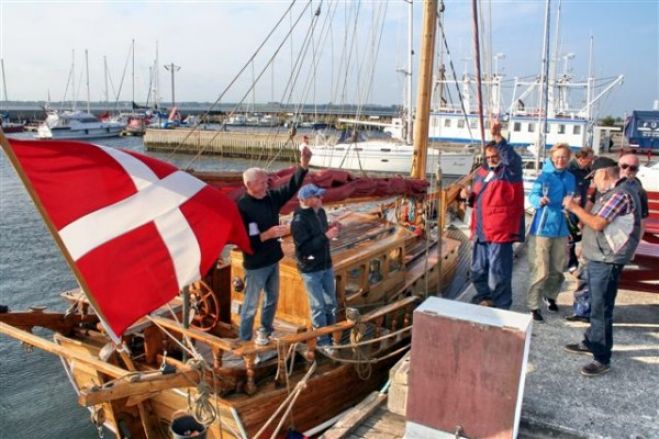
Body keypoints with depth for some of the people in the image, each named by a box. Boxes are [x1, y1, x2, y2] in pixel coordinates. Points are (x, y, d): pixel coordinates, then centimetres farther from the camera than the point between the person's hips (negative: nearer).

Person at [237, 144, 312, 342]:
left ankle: (266, 333, 41)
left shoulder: (271, 197, -1)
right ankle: (245, 342, 21)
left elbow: (291, 187, 1)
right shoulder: (241, 207, -22)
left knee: (272, 299, 22)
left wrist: (304, 164, -12)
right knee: (251, 306, 6)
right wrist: (268, 234, -29)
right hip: (255, 265, -7)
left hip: (273, 261, 8)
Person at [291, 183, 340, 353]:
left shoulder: (320, 212, 3)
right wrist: (326, 236, -28)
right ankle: (323, 341, 19)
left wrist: (331, 230, -5)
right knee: (318, 307, 4)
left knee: (331, 303, 17)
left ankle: (332, 335, 34)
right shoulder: (299, 221, -22)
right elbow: (304, 248, -27)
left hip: (326, 265, 8)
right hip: (311, 270, -8)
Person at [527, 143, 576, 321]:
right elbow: (533, 196, -17)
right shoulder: (544, 176, -6)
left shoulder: (570, 178, 8)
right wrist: (540, 200, -37)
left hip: (561, 230, 5)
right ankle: (533, 306, 4)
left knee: (558, 270, 15)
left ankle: (550, 296, 39)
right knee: (540, 271, -7)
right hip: (542, 229, -5)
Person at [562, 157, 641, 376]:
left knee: (601, 310, -6)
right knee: (596, 306, 22)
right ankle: (590, 342, 36)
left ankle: (602, 359, 2)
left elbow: (598, 224, -23)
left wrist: (575, 207, -13)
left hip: (607, 261, -11)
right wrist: (579, 210, 6)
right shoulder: (611, 193, 14)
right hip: (597, 259, 11)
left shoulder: (621, 194, -19)